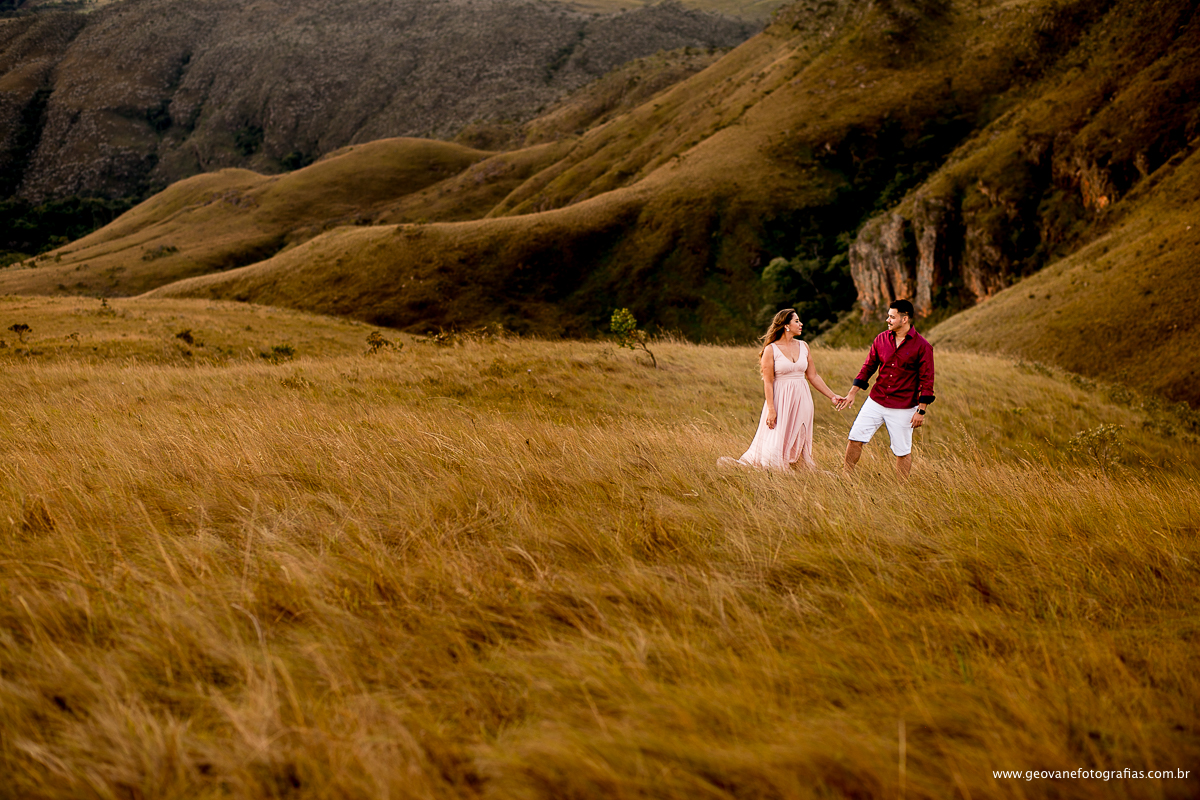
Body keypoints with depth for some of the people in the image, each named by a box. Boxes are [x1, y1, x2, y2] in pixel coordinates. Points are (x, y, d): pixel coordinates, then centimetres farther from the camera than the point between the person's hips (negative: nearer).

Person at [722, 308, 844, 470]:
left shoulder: (803, 346, 9)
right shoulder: (771, 350, -6)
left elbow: (813, 376, 14)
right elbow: (768, 382, -8)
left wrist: (832, 395, 10)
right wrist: (771, 409, -15)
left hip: (802, 399, 5)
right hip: (781, 399, -5)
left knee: (798, 447, 5)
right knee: (776, 444, -6)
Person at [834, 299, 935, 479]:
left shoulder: (922, 346, -9)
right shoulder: (881, 339, 4)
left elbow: (927, 380, -8)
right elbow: (868, 367, 13)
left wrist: (921, 410, -11)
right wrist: (852, 393, 9)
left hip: (903, 408, -4)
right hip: (875, 401, 4)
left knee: (903, 451, 4)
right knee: (855, 438, -1)